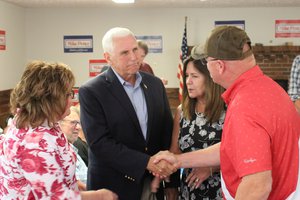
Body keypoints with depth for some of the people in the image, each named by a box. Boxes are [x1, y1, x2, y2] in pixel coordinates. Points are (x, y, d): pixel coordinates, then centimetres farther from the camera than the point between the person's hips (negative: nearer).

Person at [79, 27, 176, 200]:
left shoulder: (155, 84, 4)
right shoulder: (91, 92, -11)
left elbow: (168, 131, 6)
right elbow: (100, 143, -17)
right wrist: (147, 162, -22)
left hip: (155, 182, 4)